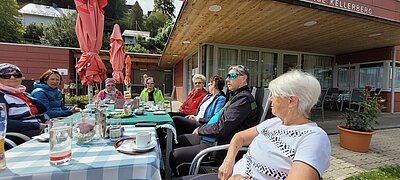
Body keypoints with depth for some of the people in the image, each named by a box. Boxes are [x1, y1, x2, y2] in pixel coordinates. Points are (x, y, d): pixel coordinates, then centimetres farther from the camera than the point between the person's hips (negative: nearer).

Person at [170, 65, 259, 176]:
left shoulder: (244, 98, -19)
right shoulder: (237, 96, 14)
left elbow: (222, 128, -24)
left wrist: (200, 130, -7)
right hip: (215, 138, 11)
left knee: (175, 156, -18)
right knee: (180, 139, 21)